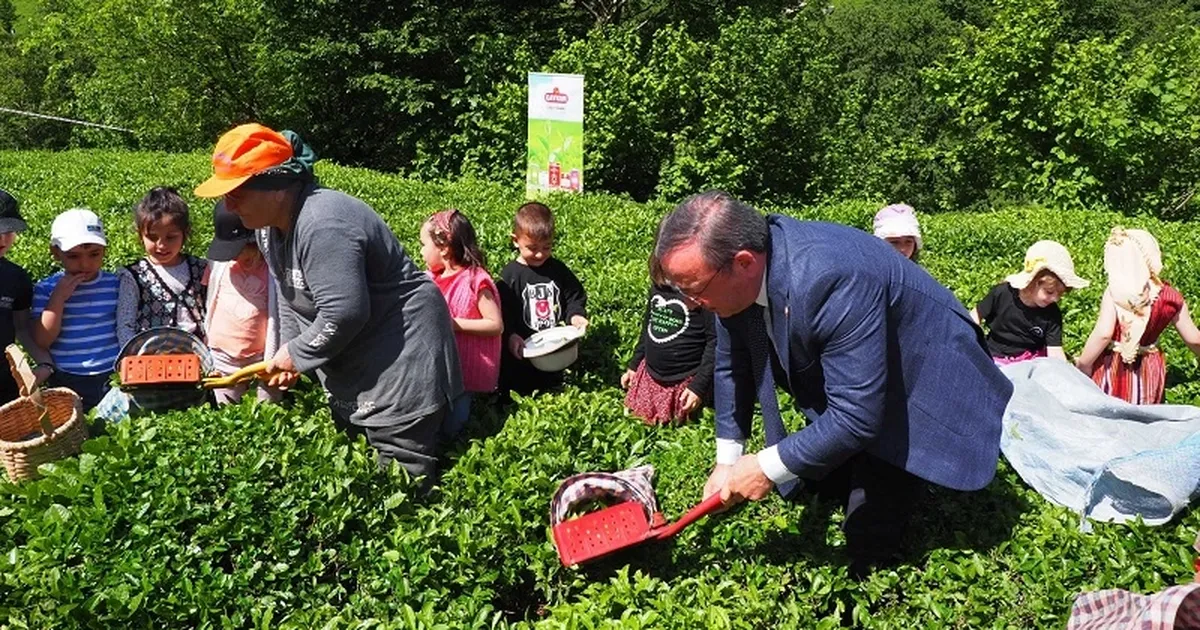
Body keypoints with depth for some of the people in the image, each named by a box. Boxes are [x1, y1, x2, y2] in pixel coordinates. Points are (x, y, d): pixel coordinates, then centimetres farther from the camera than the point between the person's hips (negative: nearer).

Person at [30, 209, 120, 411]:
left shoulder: (116, 285, 0)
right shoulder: (45, 290, -2)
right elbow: (41, 340, -8)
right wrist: (58, 298, -14)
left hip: (114, 378, 0)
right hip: (67, 383, 0)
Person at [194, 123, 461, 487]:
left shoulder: (322, 225, -28)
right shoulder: (271, 224, 5)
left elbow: (343, 313, -31)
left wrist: (296, 354, -15)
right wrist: (288, 357, 3)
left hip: (399, 359, -11)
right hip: (352, 361, 11)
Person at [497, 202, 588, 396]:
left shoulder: (558, 270, -2)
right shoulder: (510, 276, -14)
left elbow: (575, 297, 6)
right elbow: (501, 313, -16)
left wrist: (576, 315, -14)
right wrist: (510, 336, -30)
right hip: (523, 350, -4)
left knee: (553, 385, 23)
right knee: (519, 390, 12)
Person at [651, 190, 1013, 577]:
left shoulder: (831, 279, -41)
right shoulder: (734, 275, -16)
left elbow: (856, 417, -37)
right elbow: (731, 366, 1)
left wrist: (769, 467, -28)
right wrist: (728, 460, -1)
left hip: (915, 392, -7)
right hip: (837, 388, 7)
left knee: (868, 553, -6)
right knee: (825, 497, 19)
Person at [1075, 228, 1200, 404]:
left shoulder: (1115, 292, -20)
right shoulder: (1170, 297, -6)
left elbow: (1103, 334, -28)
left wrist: (1083, 364, -16)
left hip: (1113, 368, -4)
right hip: (1148, 370, 4)